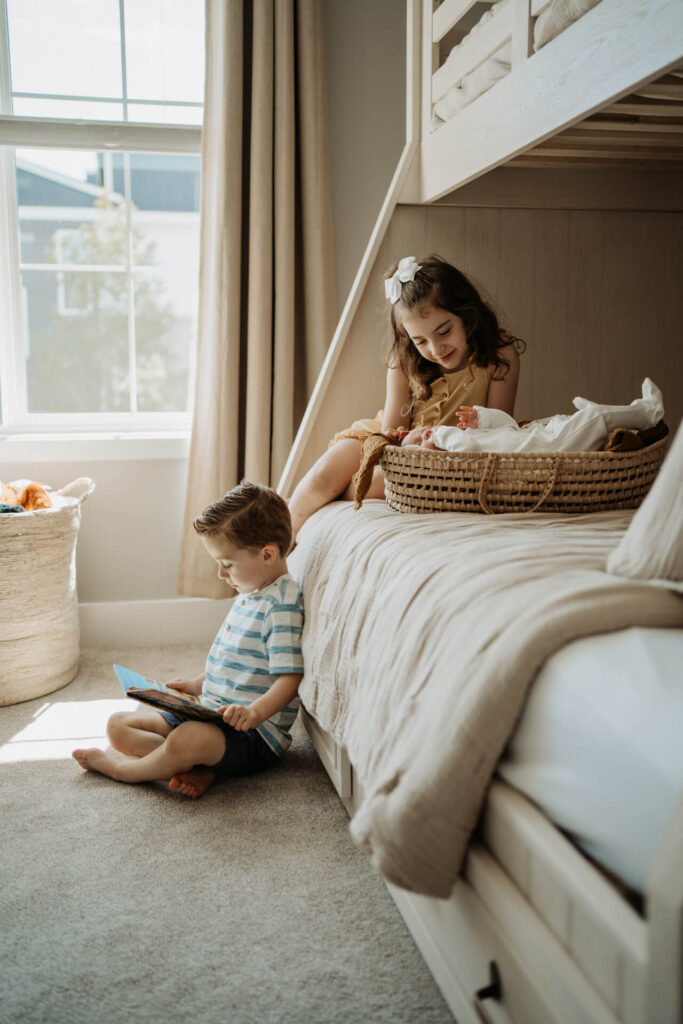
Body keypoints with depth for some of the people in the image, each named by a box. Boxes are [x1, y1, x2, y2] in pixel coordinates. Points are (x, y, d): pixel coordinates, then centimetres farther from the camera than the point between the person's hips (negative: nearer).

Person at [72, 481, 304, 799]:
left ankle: (121, 766, -7)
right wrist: (199, 683, 23)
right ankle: (200, 767, -17)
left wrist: (255, 713, -39)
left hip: (256, 736, -10)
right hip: (209, 713, 10)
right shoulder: (248, 594, 13)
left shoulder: (282, 605, -18)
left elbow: (289, 678, -24)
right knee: (118, 724, 5)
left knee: (187, 740, -39)